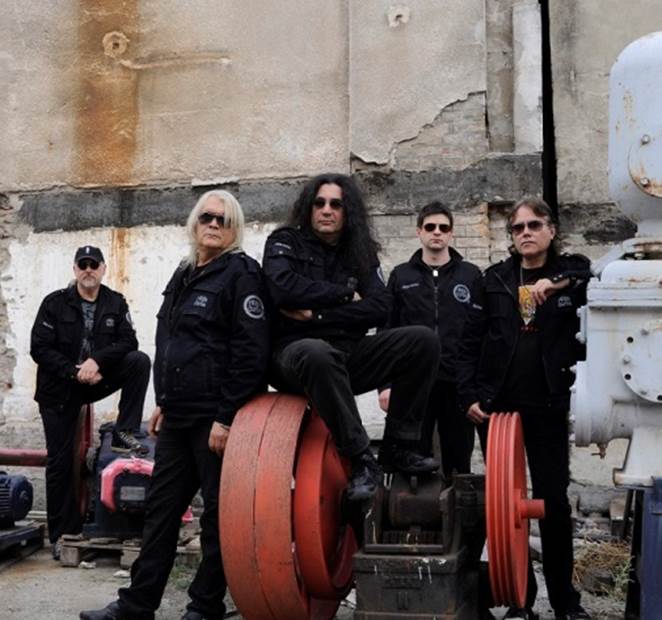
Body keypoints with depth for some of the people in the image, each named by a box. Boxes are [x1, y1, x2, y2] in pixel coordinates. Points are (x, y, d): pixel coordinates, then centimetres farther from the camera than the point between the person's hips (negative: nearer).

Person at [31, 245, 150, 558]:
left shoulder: (115, 304, 1)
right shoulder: (54, 304, -6)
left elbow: (128, 341, -10)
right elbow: (39, 349, -11)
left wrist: (97, 360, -25)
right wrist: (75, 372, -20)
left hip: (99, 379, 2)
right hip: (59, 389, -2)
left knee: (139, 361, -21)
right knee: (61, 461, -1)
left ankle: (124, 433, -14)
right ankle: (62, 534, 11)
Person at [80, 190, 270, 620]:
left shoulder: (241, 273, -9)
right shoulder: (183, 276, 16)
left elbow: (251, 352, -17)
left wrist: (226, 417, -20)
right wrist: (164, 403, 18)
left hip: (217, 418, -8)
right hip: (178, 416, 8)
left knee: (218, 513, 3)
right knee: (162, 507, 12)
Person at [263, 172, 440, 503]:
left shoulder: (361, 252, 12)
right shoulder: (285, 242, 3)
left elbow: (379, 308, -3)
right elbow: (284, 289, -18)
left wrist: (318, 315, -14)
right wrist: (346, 294, -8)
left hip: (348, 355, 5)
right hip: (297, 353, -5)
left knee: (423, 340, -13)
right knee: (317, 354, -41)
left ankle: (398, 446, -9)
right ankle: (361, 458, -29)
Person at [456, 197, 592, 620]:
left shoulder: (570, 272, 4)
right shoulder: (494, 280, 7)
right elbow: (470, 344, 6)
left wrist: (559, 282, -28)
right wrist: (469, 395, -4)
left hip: (549, 409, -1)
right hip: (497, 407, 1)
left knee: (554, 500, 4)